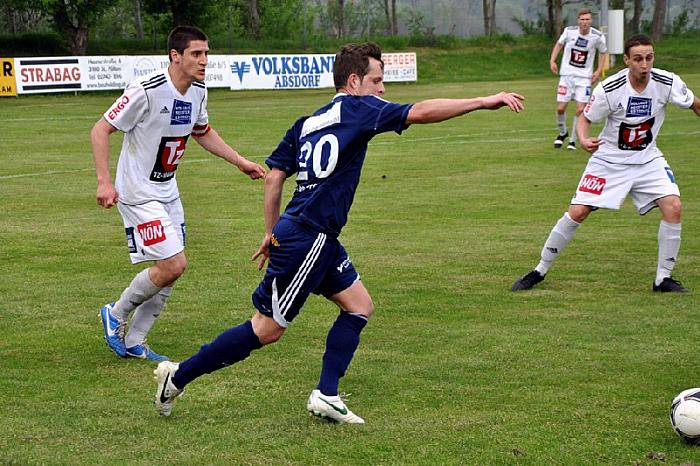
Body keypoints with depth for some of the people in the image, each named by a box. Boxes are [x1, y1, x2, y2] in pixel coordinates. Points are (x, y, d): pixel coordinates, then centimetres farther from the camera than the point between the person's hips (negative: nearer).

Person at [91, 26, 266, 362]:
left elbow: (203, 132, 21)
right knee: (173, 265, -14)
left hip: (168, 192, 8)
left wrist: (241, 162, 16)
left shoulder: (198, 92, 1)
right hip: (138, 193, -8)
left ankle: (133, 343, 19)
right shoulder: (147, 91, -23)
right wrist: (104, 181, -25)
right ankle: (116, 315, 9)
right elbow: (101, 130, -17)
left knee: (170, 271, 7)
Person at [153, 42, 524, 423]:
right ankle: (178, 376, 6)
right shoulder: (356, 109, -8)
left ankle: (325, 396, 8)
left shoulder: (308, 122, 14)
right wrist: (484, 102, -14)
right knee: (266, 330, -1)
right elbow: (420, 112, -16)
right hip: (306, 238, -9)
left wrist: (271, 233, 20)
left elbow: (274, 177, 13)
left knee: (359, 306, 11)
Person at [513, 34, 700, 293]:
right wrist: (583, 139, -29)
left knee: (673, 206, -19)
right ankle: (540, 271, 11)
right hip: (609, 160, -2)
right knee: (577, 212, -8)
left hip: (647, 159, 2)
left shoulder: (667, 83, -16)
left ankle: (663, 279, -4)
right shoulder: (610, 89, -21)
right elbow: (585, 119, -9)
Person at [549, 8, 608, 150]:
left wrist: (599, 70, 3)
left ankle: (572, 140, 7)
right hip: (567, 74, 0)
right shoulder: (569, 31, -8)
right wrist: (552, 60, 1)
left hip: (584, 76, 0)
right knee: (561, 108, -3)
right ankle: (562, 132, 26)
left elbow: (603, 52, 11)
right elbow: (559, 43, 11)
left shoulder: (597, 36, -8)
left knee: (581, 109, -10)